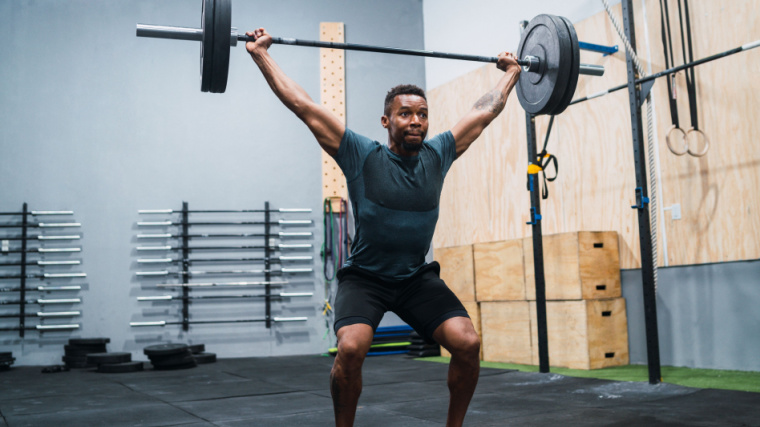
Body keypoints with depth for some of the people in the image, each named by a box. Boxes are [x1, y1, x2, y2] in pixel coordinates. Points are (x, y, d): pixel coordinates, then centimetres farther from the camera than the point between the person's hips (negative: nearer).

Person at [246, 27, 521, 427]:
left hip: (418, 277, 3)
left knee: (468, 343, -16)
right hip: (364, 278, -3)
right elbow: (304, 106, -11)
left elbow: (485, 111, 12)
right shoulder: (362, 155, -11)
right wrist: (261, 55, -9)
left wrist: (511, 72, 22)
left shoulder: (437, 155, -1)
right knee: (351, 347, -29)